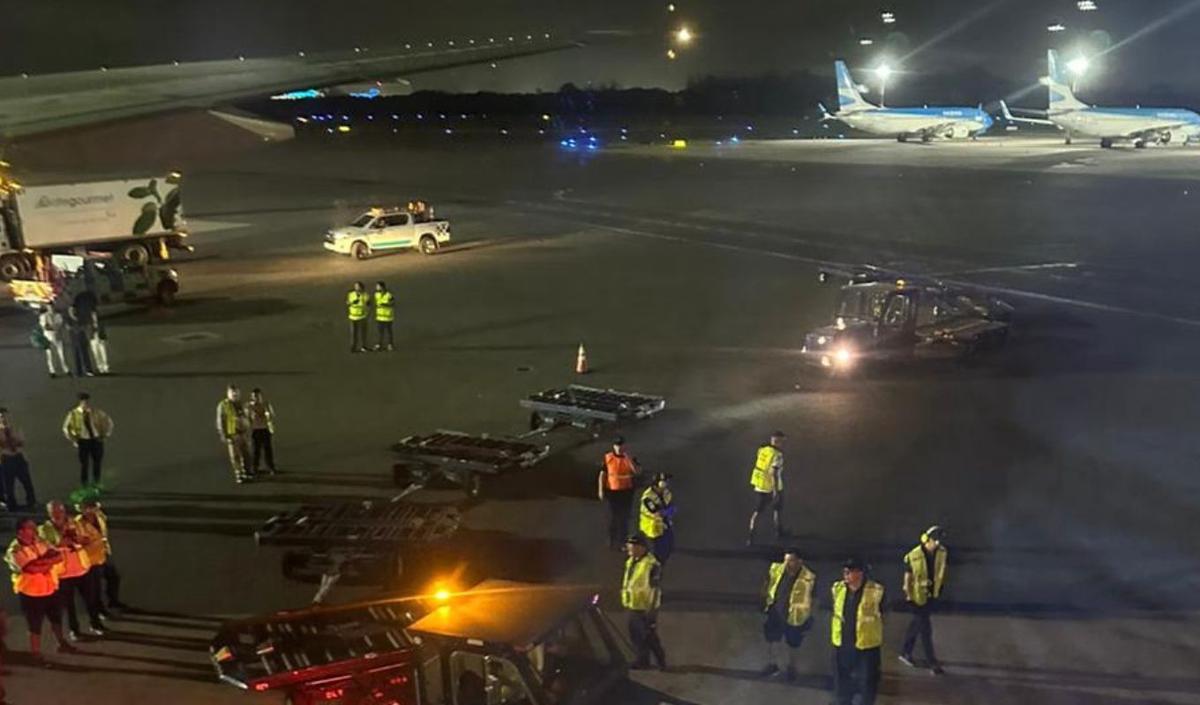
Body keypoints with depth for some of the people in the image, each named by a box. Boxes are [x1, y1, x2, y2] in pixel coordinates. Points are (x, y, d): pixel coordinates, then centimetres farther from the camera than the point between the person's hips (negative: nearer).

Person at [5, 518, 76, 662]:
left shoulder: (40, 542, 2)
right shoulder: (15, 551, -18)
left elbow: (58, 556, -7)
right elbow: (32, 568, -29)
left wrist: (41, 561, -22)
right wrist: (49, 560, -15)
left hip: (50, 588, 6)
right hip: (30, 592, -6)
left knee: (56, 618, 21)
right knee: (35, 625, 5)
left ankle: (62, 644, 40)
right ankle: (36, 655, 19)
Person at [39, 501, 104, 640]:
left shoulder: (74, 523, 1)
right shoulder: (44, 530, -10)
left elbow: (87, 541, 5)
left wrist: (80, 539, -16)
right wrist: (59, 544, -30)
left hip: (81, 567, 3)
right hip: (62, 572, -3)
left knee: (90, 598, 12)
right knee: (68, 603, 9)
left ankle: (95, 625, 29)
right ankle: (73, 630, 25)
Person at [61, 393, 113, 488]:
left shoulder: (96, 412, -5)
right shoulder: (73, 414, -9)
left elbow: (109, 422, 8)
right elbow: (66, 428, 5)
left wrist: (105, 435, 3)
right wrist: (73, 439, 1)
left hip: (96, 440, 2)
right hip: (83, 441, -2)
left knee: (97, 463, 9)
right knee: (84, 464, 1)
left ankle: (96, 484, 24)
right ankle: (84, 486, 12)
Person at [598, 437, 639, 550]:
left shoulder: (629, 458, -6)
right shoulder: (607, 458, -7)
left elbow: (637, 472, -18)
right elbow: (602, 474, -1)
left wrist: (629, 460, -26)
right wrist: (600, 490, -3)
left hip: (627, 492, 1)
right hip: (612, 491, -1)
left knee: (624, 517, 9)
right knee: (613, 517, 8)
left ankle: (623, 540, 21)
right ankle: (612, 540, 22)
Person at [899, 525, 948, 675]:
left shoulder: (942, 553, -5)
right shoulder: (914, 556, -20)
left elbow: (941, 571, 10)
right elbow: (907, 577, -13)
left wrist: (940, 588, 15)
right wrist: (909, 597, -12)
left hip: (932, 595, 6)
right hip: (918, 597, -5)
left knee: (917, 625, 19)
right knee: (926, 629, -2)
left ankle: (905, 652, 35)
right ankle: (932, 663, 6)